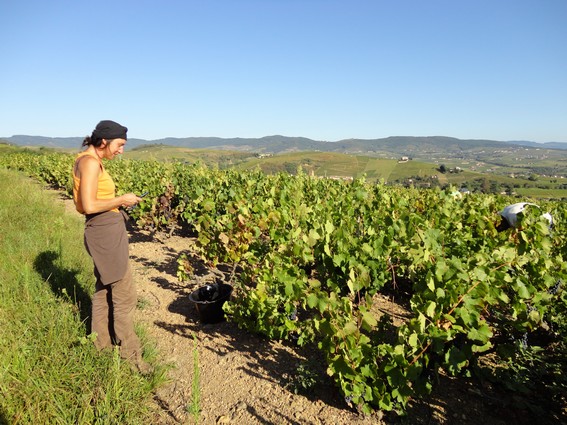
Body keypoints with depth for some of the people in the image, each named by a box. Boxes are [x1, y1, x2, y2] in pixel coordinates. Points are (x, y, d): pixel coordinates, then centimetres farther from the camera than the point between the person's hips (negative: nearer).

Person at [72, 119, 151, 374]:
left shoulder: (87, 160, 13)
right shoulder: (91, 162, -17)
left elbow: (82, 205, 17)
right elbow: (88, 206, -24)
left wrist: (117, 201, 10)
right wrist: (121, 200, -12)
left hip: (104, 232, 11)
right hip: (107, 233, -11)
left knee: (103, 291, 20)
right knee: (124, 296, 0)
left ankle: (102, 345, 35)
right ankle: (130, 355, 14)